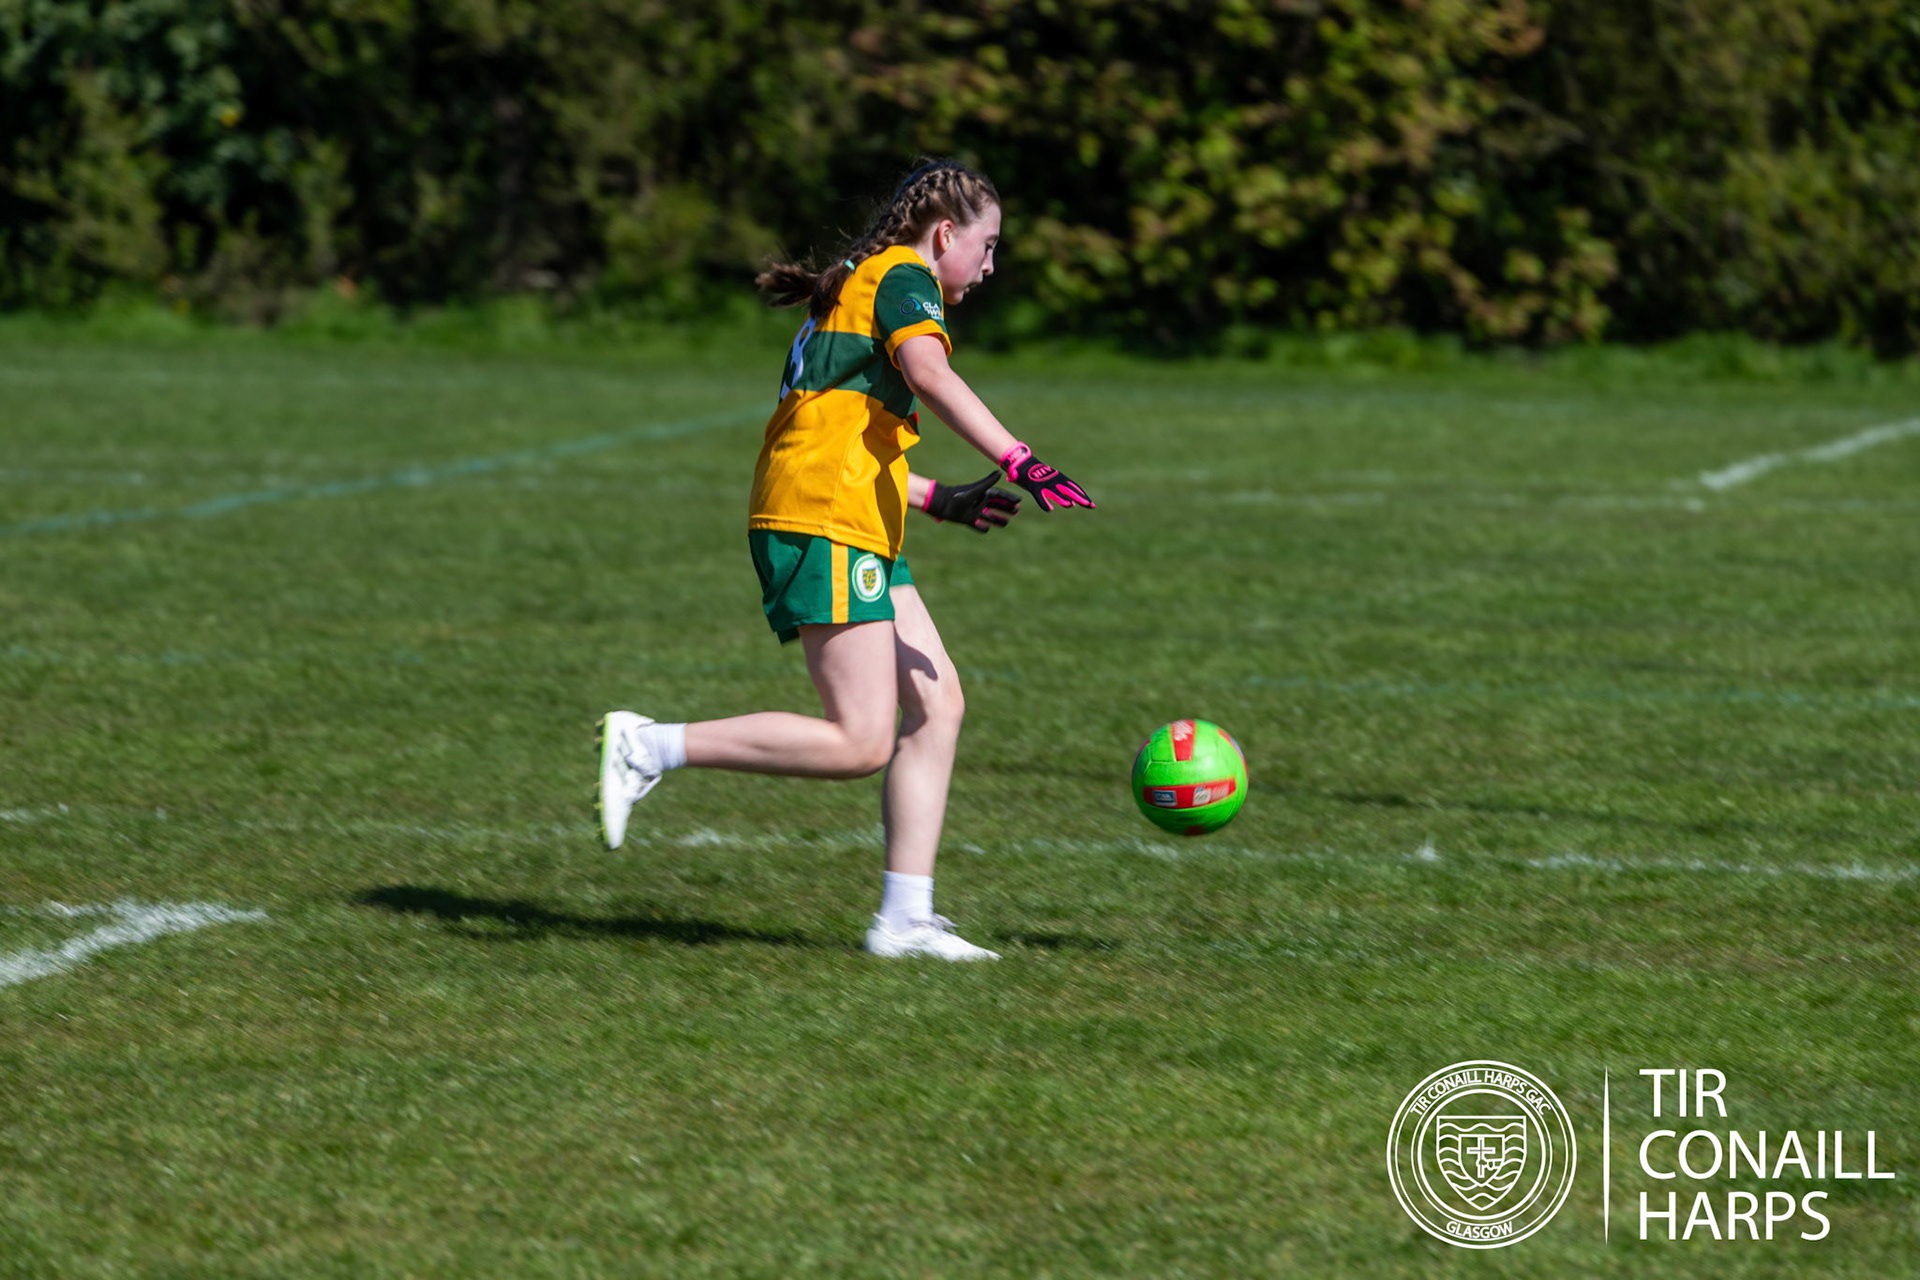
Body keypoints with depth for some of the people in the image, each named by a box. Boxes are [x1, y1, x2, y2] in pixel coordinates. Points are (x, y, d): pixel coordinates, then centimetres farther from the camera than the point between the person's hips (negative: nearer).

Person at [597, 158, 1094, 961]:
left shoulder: (853, 292, 28)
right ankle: (649, 748, -12)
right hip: (826, 527, -11)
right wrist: (1020, 463, -28)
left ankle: (904, 919, 3)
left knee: (936, 703, 6)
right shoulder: (905, 278, -2)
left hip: (856, 533, 11)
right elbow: (930, 376, -22)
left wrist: (942, 501, 25)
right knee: (860, 743, -14)